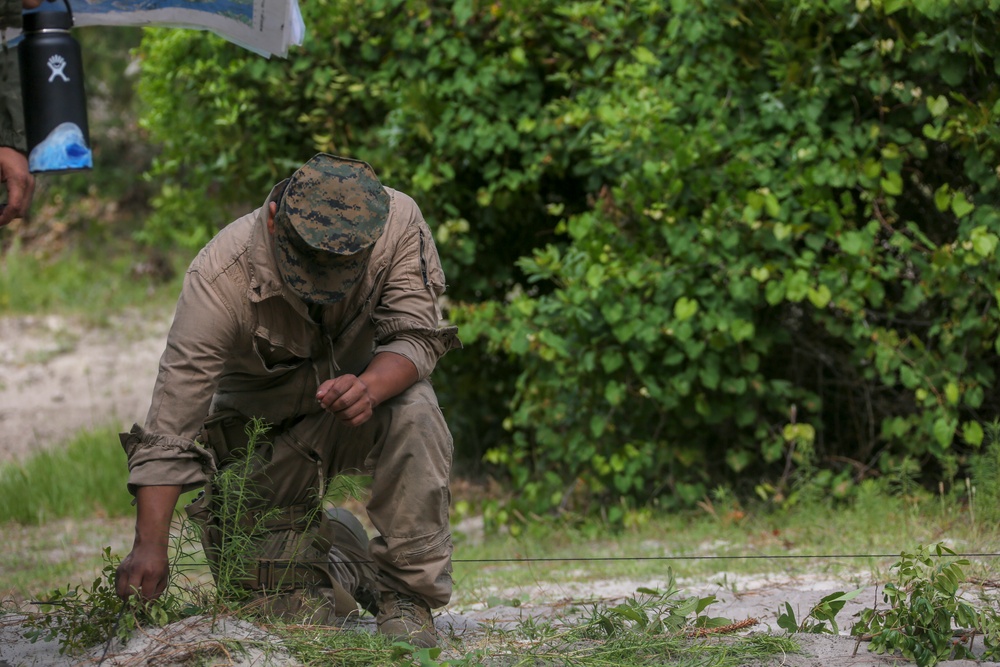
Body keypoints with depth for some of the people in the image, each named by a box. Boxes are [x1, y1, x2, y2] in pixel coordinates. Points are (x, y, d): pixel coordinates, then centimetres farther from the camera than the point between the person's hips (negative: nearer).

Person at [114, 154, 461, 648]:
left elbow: (414, 335, -25)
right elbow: (172, 417, -34)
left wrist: (370, 387, -50)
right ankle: (339, 547, 27)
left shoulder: (399, 223, -28)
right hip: (263, 423, 0)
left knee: (413, 409, -34)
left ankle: (405, 591, -17)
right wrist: (149, 545, -42)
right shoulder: (220, 276, -32)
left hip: (364, 389, 1)